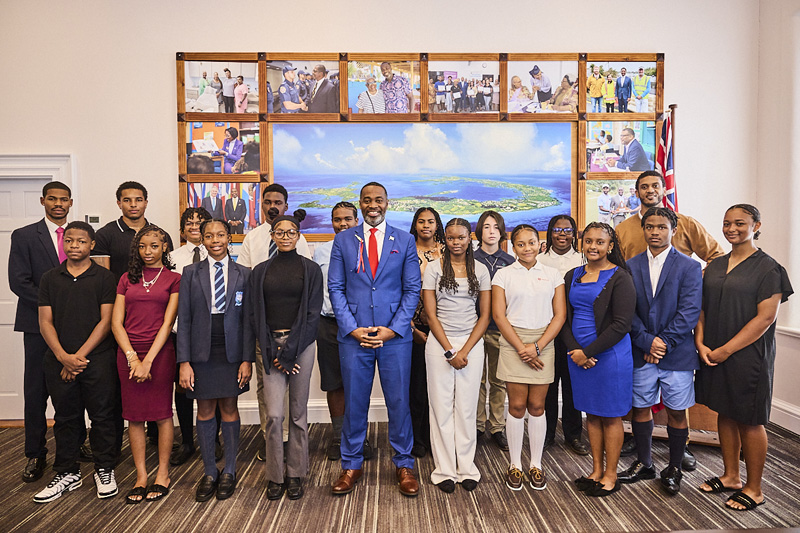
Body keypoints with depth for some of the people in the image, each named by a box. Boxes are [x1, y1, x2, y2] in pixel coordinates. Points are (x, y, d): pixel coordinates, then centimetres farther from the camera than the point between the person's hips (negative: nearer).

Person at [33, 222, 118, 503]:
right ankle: (67, 473, 25)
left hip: (97, 359, -2)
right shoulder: (50, 278, 8)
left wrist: (80, 355, -10)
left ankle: (104, 470, 18)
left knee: (101, 416, 3)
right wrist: (63, 356, -9)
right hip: (59, 361, 3)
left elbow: (106, 320, -4)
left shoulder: (104, 277, 0)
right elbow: (45, 322, 4)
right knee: (65, 417, 12)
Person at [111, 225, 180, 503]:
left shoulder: (173, 279, 1)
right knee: (134, 416, 7)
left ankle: (163, 474, 18)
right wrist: (133, 358, -7)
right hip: (128, 353, 3)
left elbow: (167, 323, -5)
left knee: (162, 412, 4)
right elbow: (116, 323, 5)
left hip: (160, 352, -3)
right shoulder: (127, 279, 10)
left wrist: (148, 360, -12)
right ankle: (141, 476, 19)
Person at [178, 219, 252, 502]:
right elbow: (184, 319, 0)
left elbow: (248, 319, 1)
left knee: (229, 408, 7)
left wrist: (247, 359, -5)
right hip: (202, 352, 1)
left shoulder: (243, 274, 2)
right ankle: (209, 472, 22)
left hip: (232, 352, -1)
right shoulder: (191, 273, 3)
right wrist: (184, 362, -6)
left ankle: (229, 472, 22)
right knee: (205, 410, 8)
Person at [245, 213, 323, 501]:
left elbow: (313, 313, -2)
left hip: (301, 344, -1)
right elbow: (253, 314, 6)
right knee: (274, 414, -3)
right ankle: (275, 476, 13)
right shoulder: (261, 271, 8)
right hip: (271, 344, 1)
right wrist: (271, 351, -4)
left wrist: (290, 351, -8)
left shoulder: (310, 269, 3)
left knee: (298, 412, 6)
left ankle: (295, 474, 19)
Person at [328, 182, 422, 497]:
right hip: (353, 334, 1)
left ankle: (403, 465, 24)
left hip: (395, 336, 0)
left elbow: (412, 290, 2)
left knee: (399, 401, 7)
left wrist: (393, 329, -8)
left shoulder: (405, 241, 6)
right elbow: (335, 288, 3)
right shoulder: (343, 240, 7)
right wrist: (352, 328, -8)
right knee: (354, 402, 8)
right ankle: (351, 465, 24)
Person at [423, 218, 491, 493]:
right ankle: (445, 470, 14)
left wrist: (465, 350, -6)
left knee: (466, 406, 6)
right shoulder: (433, 268, 0)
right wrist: (449, 352, -8)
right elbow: (431, 314, -2)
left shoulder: (480, 270, 5)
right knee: (441, 406, 3)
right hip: (439, 343, -1)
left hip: (471, 343, 1)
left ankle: (467, 468, 19)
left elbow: (484, 315, 4)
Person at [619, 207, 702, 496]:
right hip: (640, 352, 2)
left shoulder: (689, 267, -3)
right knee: (641, 407, 11)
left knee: (677, 412, 7)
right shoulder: (630, 266, 4)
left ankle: (674, 468, 26)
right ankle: (644, 463, 29)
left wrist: (663, 342, -14)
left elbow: (689, 312, -10)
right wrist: (648, 342, -12)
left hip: (677, 353, -2)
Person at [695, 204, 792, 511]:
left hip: (748, 356, -6)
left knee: (749, 421, 4)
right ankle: (731, 477, 30)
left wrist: (726, 350, -16)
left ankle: (754, 489, 19)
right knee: (725, 414, 15)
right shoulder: (715, 266, 10)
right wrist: (701, 343, -6)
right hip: (713, 355, 6)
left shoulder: (768, 268, -8)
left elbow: (766, 317, -14)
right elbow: (702, 308, 10)